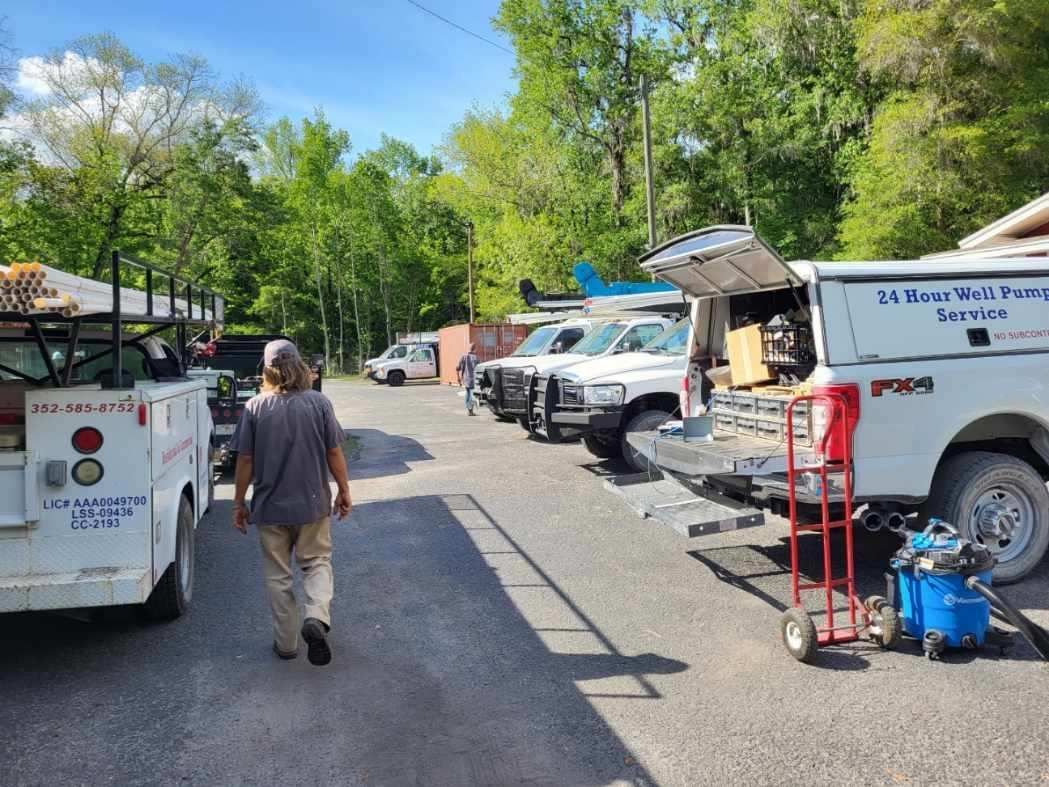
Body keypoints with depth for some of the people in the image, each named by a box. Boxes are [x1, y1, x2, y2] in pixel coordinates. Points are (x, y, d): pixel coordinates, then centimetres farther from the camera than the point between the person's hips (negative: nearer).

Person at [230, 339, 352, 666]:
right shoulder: (319, 402, -7)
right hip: (313, 503, 0)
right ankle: (317, 617, -7)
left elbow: (245, 460, -5)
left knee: (278, 574, 14)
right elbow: (334, 452, -5)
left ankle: (286, 642, 21)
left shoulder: (255, 407, -7)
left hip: (270, 506, 0)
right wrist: (344, 490, 8)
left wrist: (239, 503, 6)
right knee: (317, 562, 17)